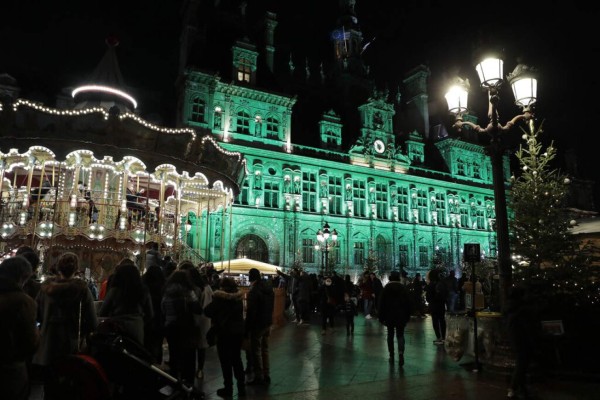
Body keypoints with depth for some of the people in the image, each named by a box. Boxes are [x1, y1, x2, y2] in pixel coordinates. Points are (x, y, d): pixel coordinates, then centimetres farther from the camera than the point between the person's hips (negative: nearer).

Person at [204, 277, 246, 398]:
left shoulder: (220, 298, -17)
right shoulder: (239, 297, 2)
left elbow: (207, 311, -12)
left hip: (224, 332, -6)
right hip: (238, 331, 6)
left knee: (225, 361, 6)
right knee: (237, 359, 16)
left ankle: (228, 388, 13)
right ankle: (241, 387, 19)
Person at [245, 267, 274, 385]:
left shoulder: (253, 291, -19)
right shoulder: (269, 289, 5)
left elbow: (250, 312, -19)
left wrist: (247, 329, -12)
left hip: (257, 325, -8)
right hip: (267, 323, 8)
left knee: (256, 351, 4)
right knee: (265, 349, 16)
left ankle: (259, 377, 9)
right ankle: (266, 376, 23)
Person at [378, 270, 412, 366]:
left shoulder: (386, 288, -3)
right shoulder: (404, 288, -1)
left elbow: (382, 304, -3)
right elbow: (408, 303, 2)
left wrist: (381, 318, 3)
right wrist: (407, 317, 9)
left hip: (389, 316, 0)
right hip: (401, 316, 0)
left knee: (390, 335, 12)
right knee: (400, 335, 4)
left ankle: (391, 356, 14)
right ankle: (401, 353, -19)